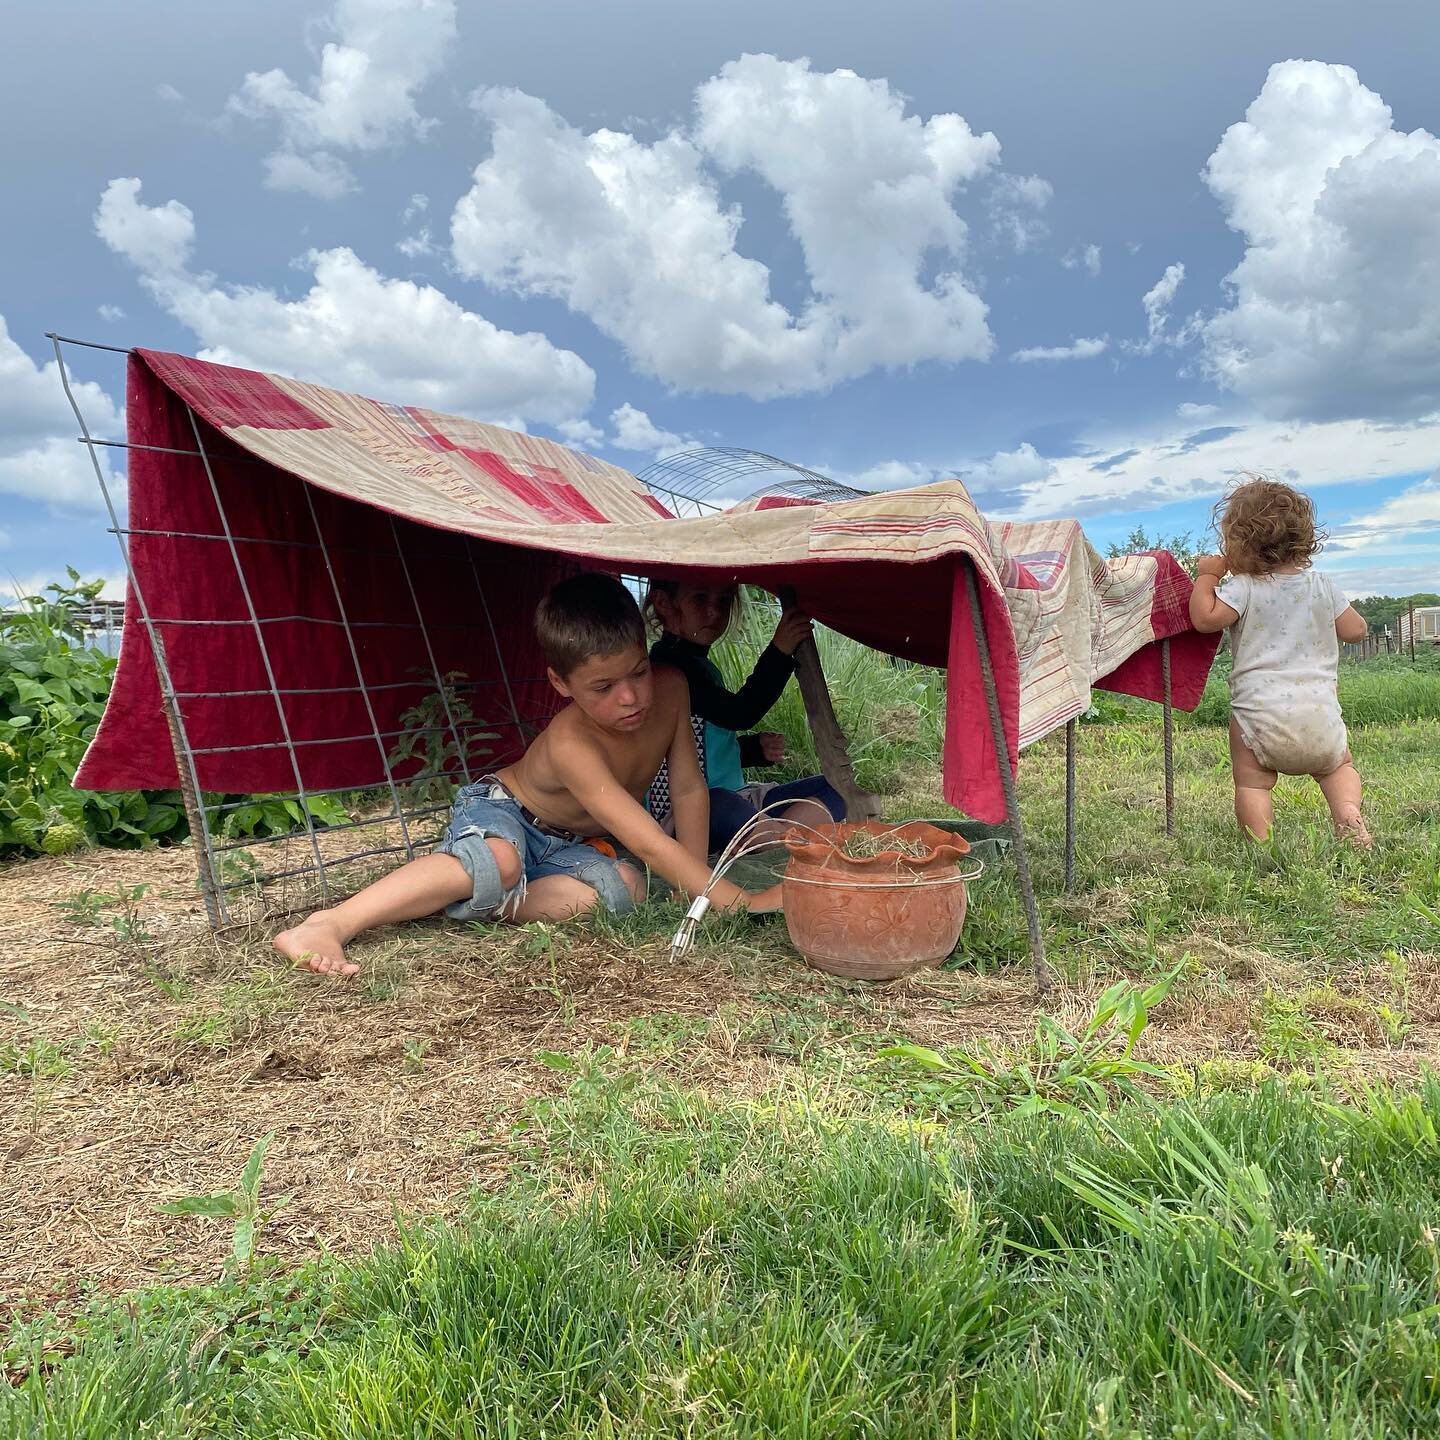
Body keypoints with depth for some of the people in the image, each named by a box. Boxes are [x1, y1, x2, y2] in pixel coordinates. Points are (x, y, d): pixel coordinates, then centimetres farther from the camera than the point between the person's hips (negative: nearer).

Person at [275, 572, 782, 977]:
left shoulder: (670, 688, -20)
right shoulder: (570, 744, -35)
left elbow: (689, 789, -7)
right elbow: (649, 844, -41)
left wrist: (696, 883, -11)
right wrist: (742, 901, -43)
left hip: (571, 843, 6)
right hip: (500, 813, -6)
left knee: (624, 886, -26)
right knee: (500, 861, -40)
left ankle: (469, 908, -23)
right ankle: (329, 925, -38)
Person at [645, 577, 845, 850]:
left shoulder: (702, 665, 20)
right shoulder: (668, 663, -12)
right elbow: (738, 714, -20)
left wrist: (757, 748, 9)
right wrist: (780, 651, -23)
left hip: (733, 794, 10)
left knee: (835, 788, -3)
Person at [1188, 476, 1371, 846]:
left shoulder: (1243, 588, -6)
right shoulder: (1322, 586, 9)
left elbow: (1205, 618, -16)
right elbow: (1355, 629, 16)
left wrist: (1207, 575, -1)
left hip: (1260, 710, -4)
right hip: (1320, 713, 4)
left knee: (1251, 783, 7)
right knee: (1339, 766, 28)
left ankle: (1261, 843, -13)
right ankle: (1349, 816, 3)